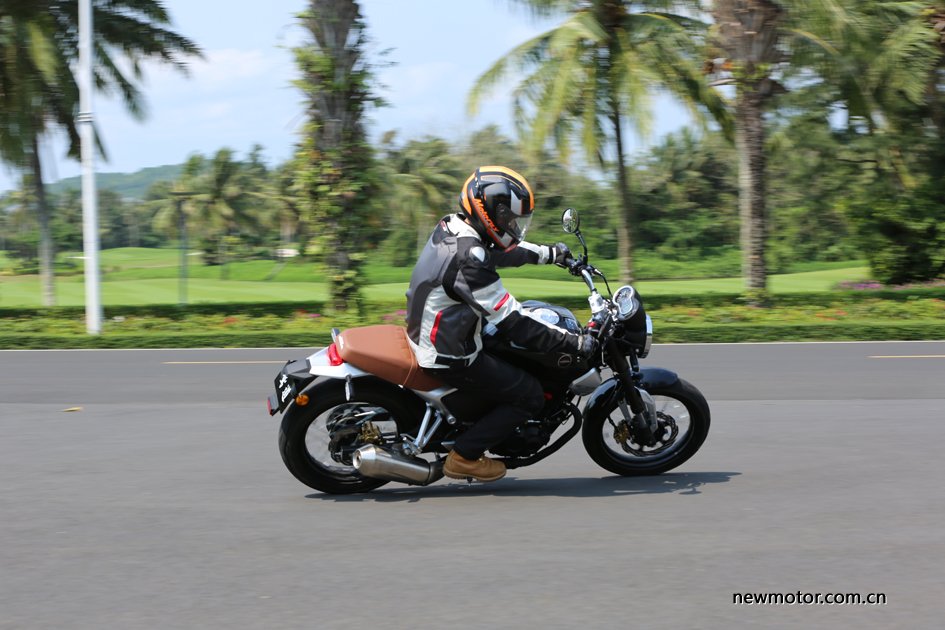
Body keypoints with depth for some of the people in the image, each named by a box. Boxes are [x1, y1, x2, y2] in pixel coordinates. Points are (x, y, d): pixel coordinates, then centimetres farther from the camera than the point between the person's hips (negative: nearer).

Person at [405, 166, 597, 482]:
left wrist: (548, 253, 30)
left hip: (425, 334, 10)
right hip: (450, 357, -10)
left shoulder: (452, 227, 0)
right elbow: (514, 326, -27)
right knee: (530, 396, -3)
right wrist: (576, 343, -22)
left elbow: (505, 248, 21)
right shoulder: (468, 261, -29)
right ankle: (463, 457, 2)